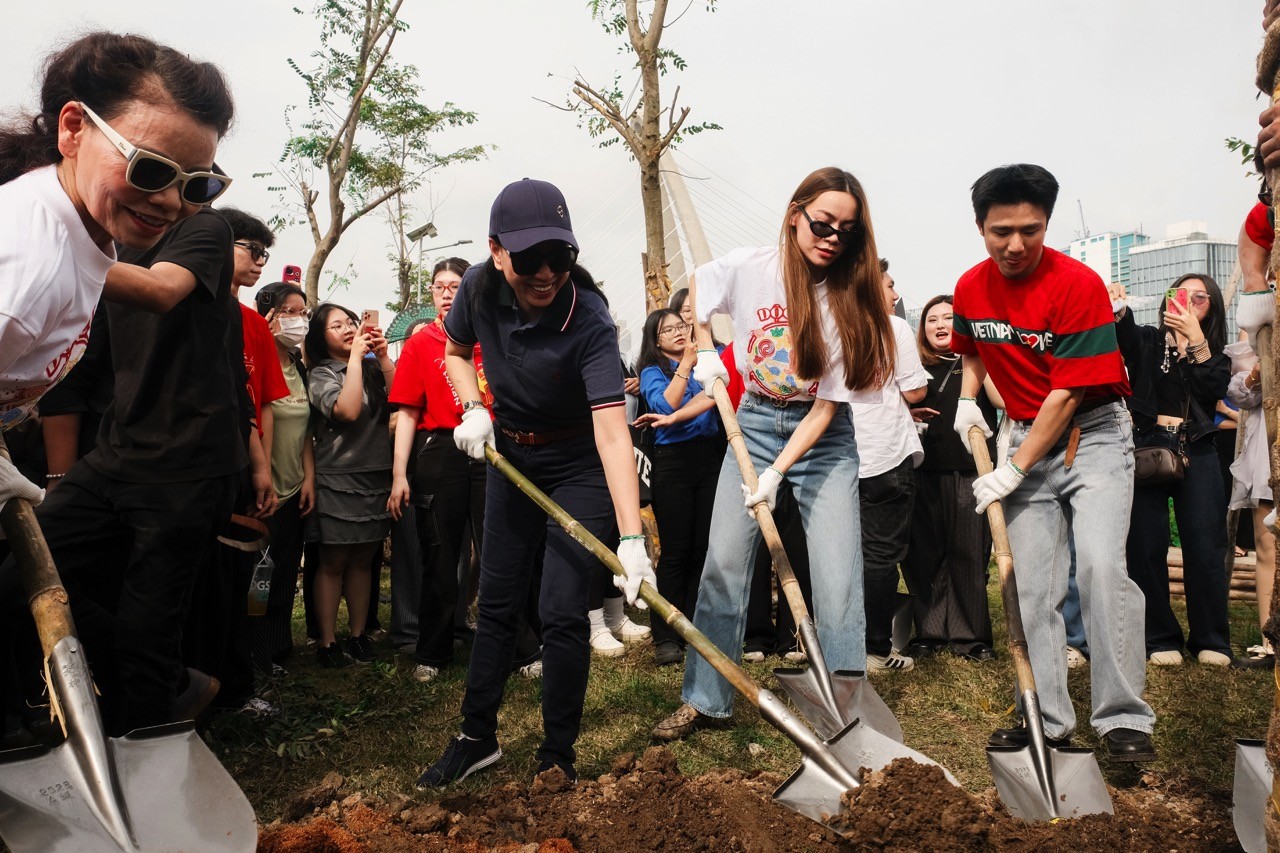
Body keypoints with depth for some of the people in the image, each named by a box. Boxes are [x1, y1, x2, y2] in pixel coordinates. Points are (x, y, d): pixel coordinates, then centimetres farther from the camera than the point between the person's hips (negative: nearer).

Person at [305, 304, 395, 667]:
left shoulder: (372, 367, 9)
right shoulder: (322, 374, -3)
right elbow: (348, 409, -21)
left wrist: (383, 357, -8)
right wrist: (355, 356, -14)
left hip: (378, 478, 4)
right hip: (338, 480, -4)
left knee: (362, 561, 12)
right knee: (334, 563, 2)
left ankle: (358, 635, 21)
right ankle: (327, 641, 11)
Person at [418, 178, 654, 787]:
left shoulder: (588, 321, -30)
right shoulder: (480, 287, -15)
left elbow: (612, 432, -40)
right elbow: (455, 351, 8)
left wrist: (631, 539, -48)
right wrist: (473, 410, -11)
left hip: (578, 467, -5)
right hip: (510, 456, 5)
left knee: (562, 612, -8)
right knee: (497, 602, 12)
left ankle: (557, 757, 11)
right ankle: (477, 737, 27)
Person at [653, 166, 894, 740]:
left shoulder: (850, 298, -16)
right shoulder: (747, 268, -13)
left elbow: (826, 405, -17)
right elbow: (695, 287, 11)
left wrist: (778, 471, -27)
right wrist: (705, 353, -2)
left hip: (824, 436, -1)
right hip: (755, 422, 1)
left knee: (838, 580, -6)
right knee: (723, 567, 2)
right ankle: (705, 699, 15)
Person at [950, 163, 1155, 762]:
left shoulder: (1078, 285, -18)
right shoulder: (970, 288, 0)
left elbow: (1068, 394, -20)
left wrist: (1012, 471, -18)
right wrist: (967, 399, 4)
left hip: (1093, 433, -5)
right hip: (1026, 438, 5)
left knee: (1100, 564, -21)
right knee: (1033, 586, 2)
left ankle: (1124, 718, -9)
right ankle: (1050, 718, 12)